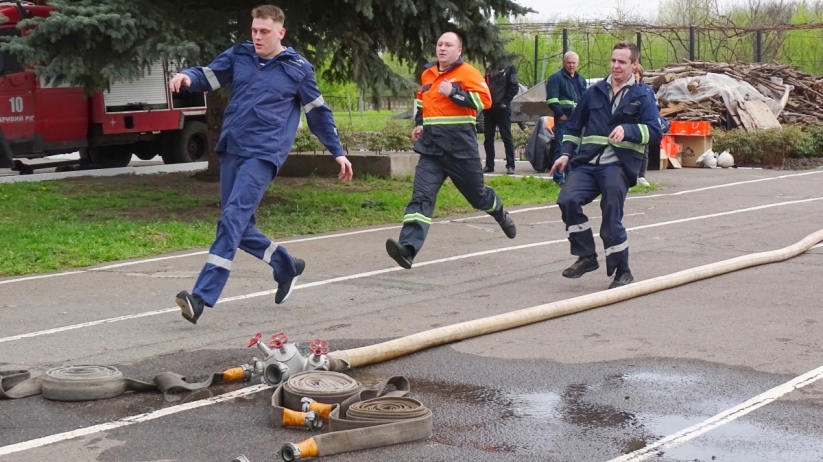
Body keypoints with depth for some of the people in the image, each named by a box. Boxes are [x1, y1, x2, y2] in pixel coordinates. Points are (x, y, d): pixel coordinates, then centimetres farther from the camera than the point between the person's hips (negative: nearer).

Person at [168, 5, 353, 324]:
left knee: (233, 219, -19)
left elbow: (318, 112, 9)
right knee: (238, 226, 10)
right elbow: (208, 77, 3)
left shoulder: (298, 69, 0)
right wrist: (188, 77, -21)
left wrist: (337, 152, 12)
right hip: (231, 150, 5)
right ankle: (286, 266, 34)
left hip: (263, 155, -5)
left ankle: (202, 297, -23)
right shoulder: (238, 56, 8)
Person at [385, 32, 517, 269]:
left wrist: (453, 92, -22)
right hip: (431, 147, 4)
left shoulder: (468, 73, -6)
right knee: (421, 196, -12)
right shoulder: (427, 74, 13)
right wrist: (419, 123, 19)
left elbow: (484, 100, -18)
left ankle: (501, 216, 49)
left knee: (476, 194, 15)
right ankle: (408, 249, -25)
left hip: (460, 146, -4)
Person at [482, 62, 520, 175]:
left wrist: (505, 102, -11)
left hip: (502, 108, -6)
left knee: (506, 137, -3)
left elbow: (514, 87, -7)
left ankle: (510, 165, -2)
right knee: (488, 138, 6)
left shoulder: (508, 68, -2)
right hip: (489, 108, 6)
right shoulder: (489, 69, 17)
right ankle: (489, 165, 10)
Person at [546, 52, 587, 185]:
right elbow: (551, 99, -12)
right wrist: (561, 114, -15)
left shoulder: (581, 80, 19)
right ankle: (558, 178, -6)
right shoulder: (556, 78, -3)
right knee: (561, 148, -9)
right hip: (563, 119, -7)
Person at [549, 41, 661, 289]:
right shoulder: (595, 92, 17)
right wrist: (566, 153, 13)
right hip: (588, 164, 4)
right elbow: (574, 125, 25)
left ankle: (622, 272, 8)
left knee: (611, 218, -10)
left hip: (618, 166, -4)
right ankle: (587, 257, -2)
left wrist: (627, 130, -22)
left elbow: (654, 130, -6)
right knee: (567, 200, -18)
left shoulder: (642, 96, 6)